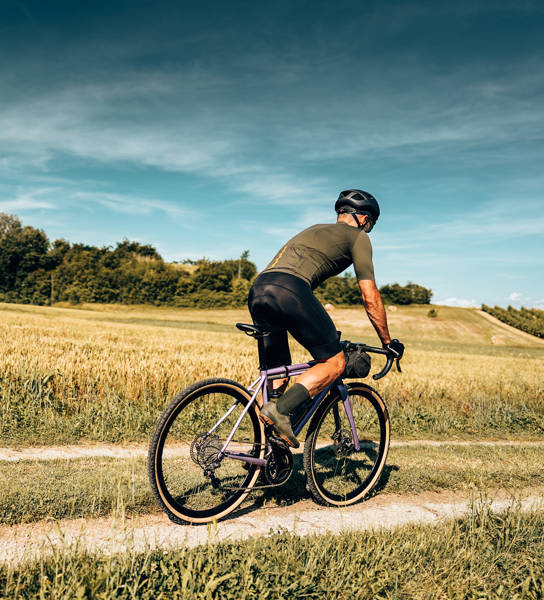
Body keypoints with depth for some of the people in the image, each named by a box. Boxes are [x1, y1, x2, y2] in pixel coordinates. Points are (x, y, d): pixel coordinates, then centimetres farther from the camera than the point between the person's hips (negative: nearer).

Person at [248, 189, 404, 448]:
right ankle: (280, 409, -14)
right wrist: (387, 342, 23)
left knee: (277, 371, 18)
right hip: (289, 290, -8)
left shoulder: (314, 229, 38)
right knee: (335, 363, 3)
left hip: (257, 291, 8)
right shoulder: (358, 237, 16)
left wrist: (324, 333, 52)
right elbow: (370, 297, 12)